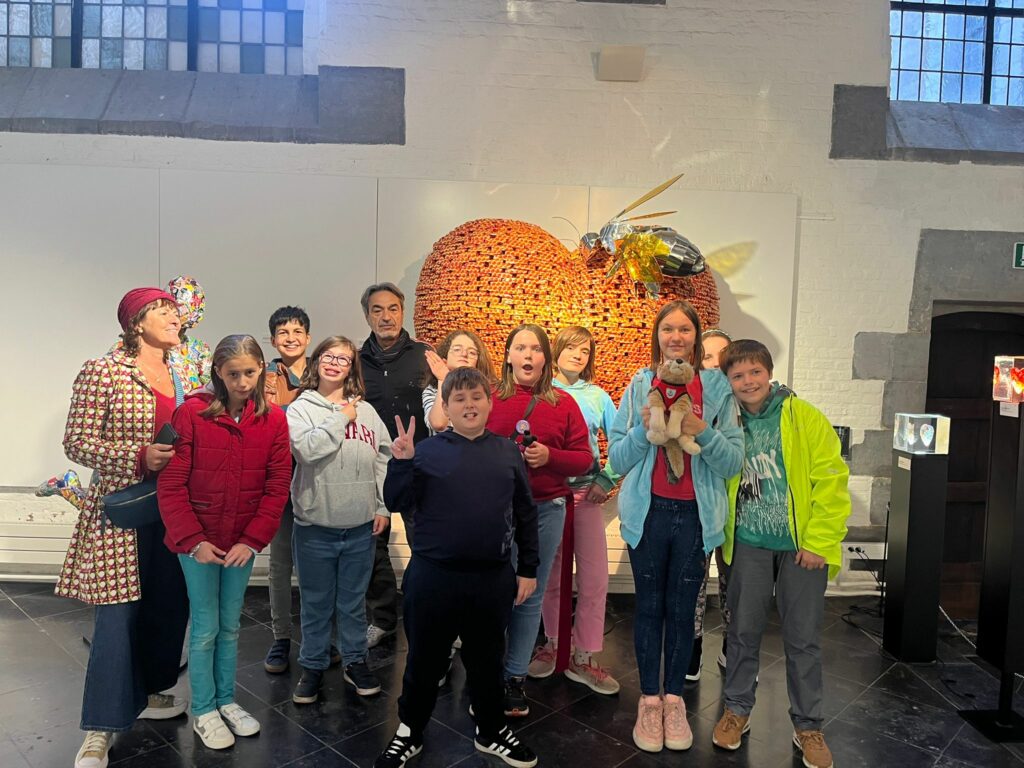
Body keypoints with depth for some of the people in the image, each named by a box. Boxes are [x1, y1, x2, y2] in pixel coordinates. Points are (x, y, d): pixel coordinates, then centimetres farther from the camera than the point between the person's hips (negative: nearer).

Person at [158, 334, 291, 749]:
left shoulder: (274, 419, -5)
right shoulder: (191, 413, -13)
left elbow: (277, 488, -4)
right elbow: (171, 486, -12)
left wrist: (252, 540, -10)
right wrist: (194, 541, -14)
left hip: (243, 542, 3)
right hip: (197, 540, -3)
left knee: (230, 625, 17)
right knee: (206, 627, 8)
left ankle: (226, 700, 34)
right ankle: (203, 711, 26)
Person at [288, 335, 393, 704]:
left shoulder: (366, 410, 6)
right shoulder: (301, 408, -3)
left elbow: (383, 459, 7)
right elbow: (308, 448, -22)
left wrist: (382, 507, 3)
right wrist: (341, 419, -13)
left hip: (361, 525, 2)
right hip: (315, 526, -2)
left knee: (354, 600, 17)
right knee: (316, 603, 12)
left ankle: (356, 661, 33)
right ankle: (312, 666, 30)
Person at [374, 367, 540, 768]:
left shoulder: (507, 451, 2)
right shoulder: (428, 450, -4)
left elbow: (525, 514, 7)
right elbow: (396, 503, -7)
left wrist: (528, 568, 7)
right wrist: (401, 462, -22)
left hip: (493, 577, 2)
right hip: (433, 576, -2)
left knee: (487, 658, 18)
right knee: (424, 659, 14)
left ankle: (491, 731, 39)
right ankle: (409, 732, 35)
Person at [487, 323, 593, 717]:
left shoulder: (564, 404, 3)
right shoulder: (489, 399, 0)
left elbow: (584, 459, 2)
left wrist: (549, 456, -14)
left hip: (545, 510, 2)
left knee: (529, 596, 10)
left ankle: (516, 677, 24)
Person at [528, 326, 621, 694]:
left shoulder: (597, 396, 7)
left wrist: (607, 481, -1)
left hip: (586, 493, 1)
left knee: (594, 577, -1)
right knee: (551, 574, 9)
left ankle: (583, 658, 12)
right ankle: (554, 643, 27)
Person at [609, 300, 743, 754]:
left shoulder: (717, 388, 0)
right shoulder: (639, 386, 1)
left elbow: (734, 461, -4)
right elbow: (616, 458, 0)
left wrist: (703, 432, -20)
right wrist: (644, 429, -17)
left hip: (696, 514, 0)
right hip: (649, 511, 0)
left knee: (682, 609, 10)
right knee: (649, 606, 10)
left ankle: (674, 699, 26)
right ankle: (649, 700, 24)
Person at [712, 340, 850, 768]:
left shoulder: (805, 418, -8)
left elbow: (831, 479, -11)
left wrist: (818, 541, -13)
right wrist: (721, 532, 3)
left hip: (802, 545, -2)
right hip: (749, 543, 3)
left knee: (803, 637, 8)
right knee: (744, 629, 13)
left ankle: (808, 726, 26)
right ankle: (737, 710, 32)